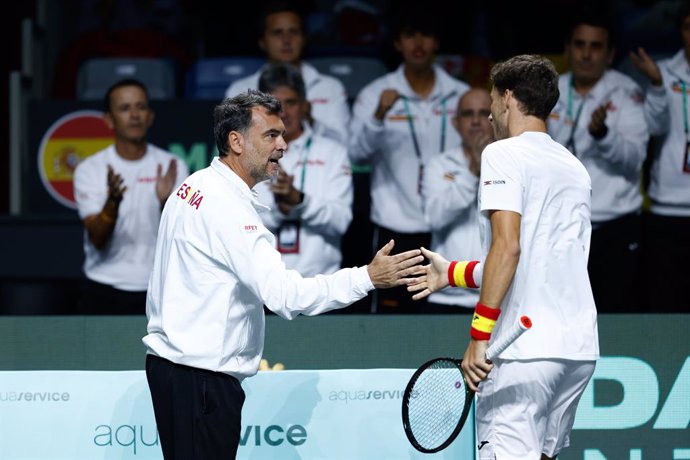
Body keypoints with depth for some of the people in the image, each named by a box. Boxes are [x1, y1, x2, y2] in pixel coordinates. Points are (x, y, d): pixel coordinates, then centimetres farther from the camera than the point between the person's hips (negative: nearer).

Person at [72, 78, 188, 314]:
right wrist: (113, 200, -30)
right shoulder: (89, 170, -1)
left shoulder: (172, 167, 1)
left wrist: (166, 202, -27)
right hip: (103, 293, -1)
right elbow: (98, 239, -12)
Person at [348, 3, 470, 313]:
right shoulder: (375, 95, 0)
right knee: (393, 317, -2)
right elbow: (357, 153, -13)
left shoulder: (460, 95, 7)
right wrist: (379, 116, -27)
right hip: (396, 230, -2)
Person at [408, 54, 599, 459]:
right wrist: (452, 274, 35)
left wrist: (479, 335, -16)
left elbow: (508, 247, -16)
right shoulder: (574, 167, 19)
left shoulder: (504, 154, -4)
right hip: (579, 347, 8)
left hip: (525, 347, -8)